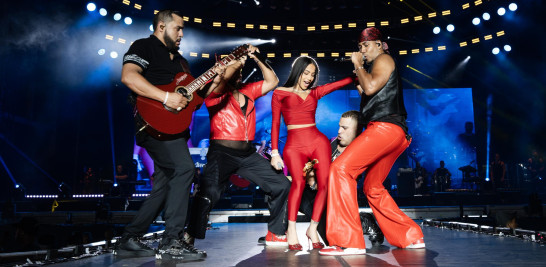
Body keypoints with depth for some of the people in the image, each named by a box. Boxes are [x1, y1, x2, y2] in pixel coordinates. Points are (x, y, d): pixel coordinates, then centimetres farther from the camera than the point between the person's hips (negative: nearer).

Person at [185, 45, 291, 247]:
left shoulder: (248, 91, 17)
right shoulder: (216, 93, 0)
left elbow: (272, 81, 16)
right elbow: (220, 80, -22)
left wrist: (256, 58, 7)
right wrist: (239, 59, -13)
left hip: (248, 154, 6)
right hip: (222, 152, -6)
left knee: (281, 185, 2)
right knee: (208, 195, -23)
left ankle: (275, 234, 15)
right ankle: (190, 236, 1)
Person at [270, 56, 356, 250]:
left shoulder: (314, 93, 18)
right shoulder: (280, 93, 11)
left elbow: (344, 82, 18)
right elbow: (275, 124, 6)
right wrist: (274, 152, -1)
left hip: (318, 141, 4)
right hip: (294, 145, -3)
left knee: (324, 183, -11)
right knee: (299, 182, -26)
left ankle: (312, 229, 3)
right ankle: (291, 230, -18)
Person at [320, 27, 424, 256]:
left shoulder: (383, 59, 2)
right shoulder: (375, 66, 30)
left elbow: (371, 87, -16)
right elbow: (368, 96, 28)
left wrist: (358, 65, -2)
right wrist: (358, 74, 24)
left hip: (385, 127, -11)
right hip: (393, 133, 11)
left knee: (341, 168, -21)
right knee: (373, 187, 17)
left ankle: (350, 242, -25)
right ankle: (411, 238, 21)